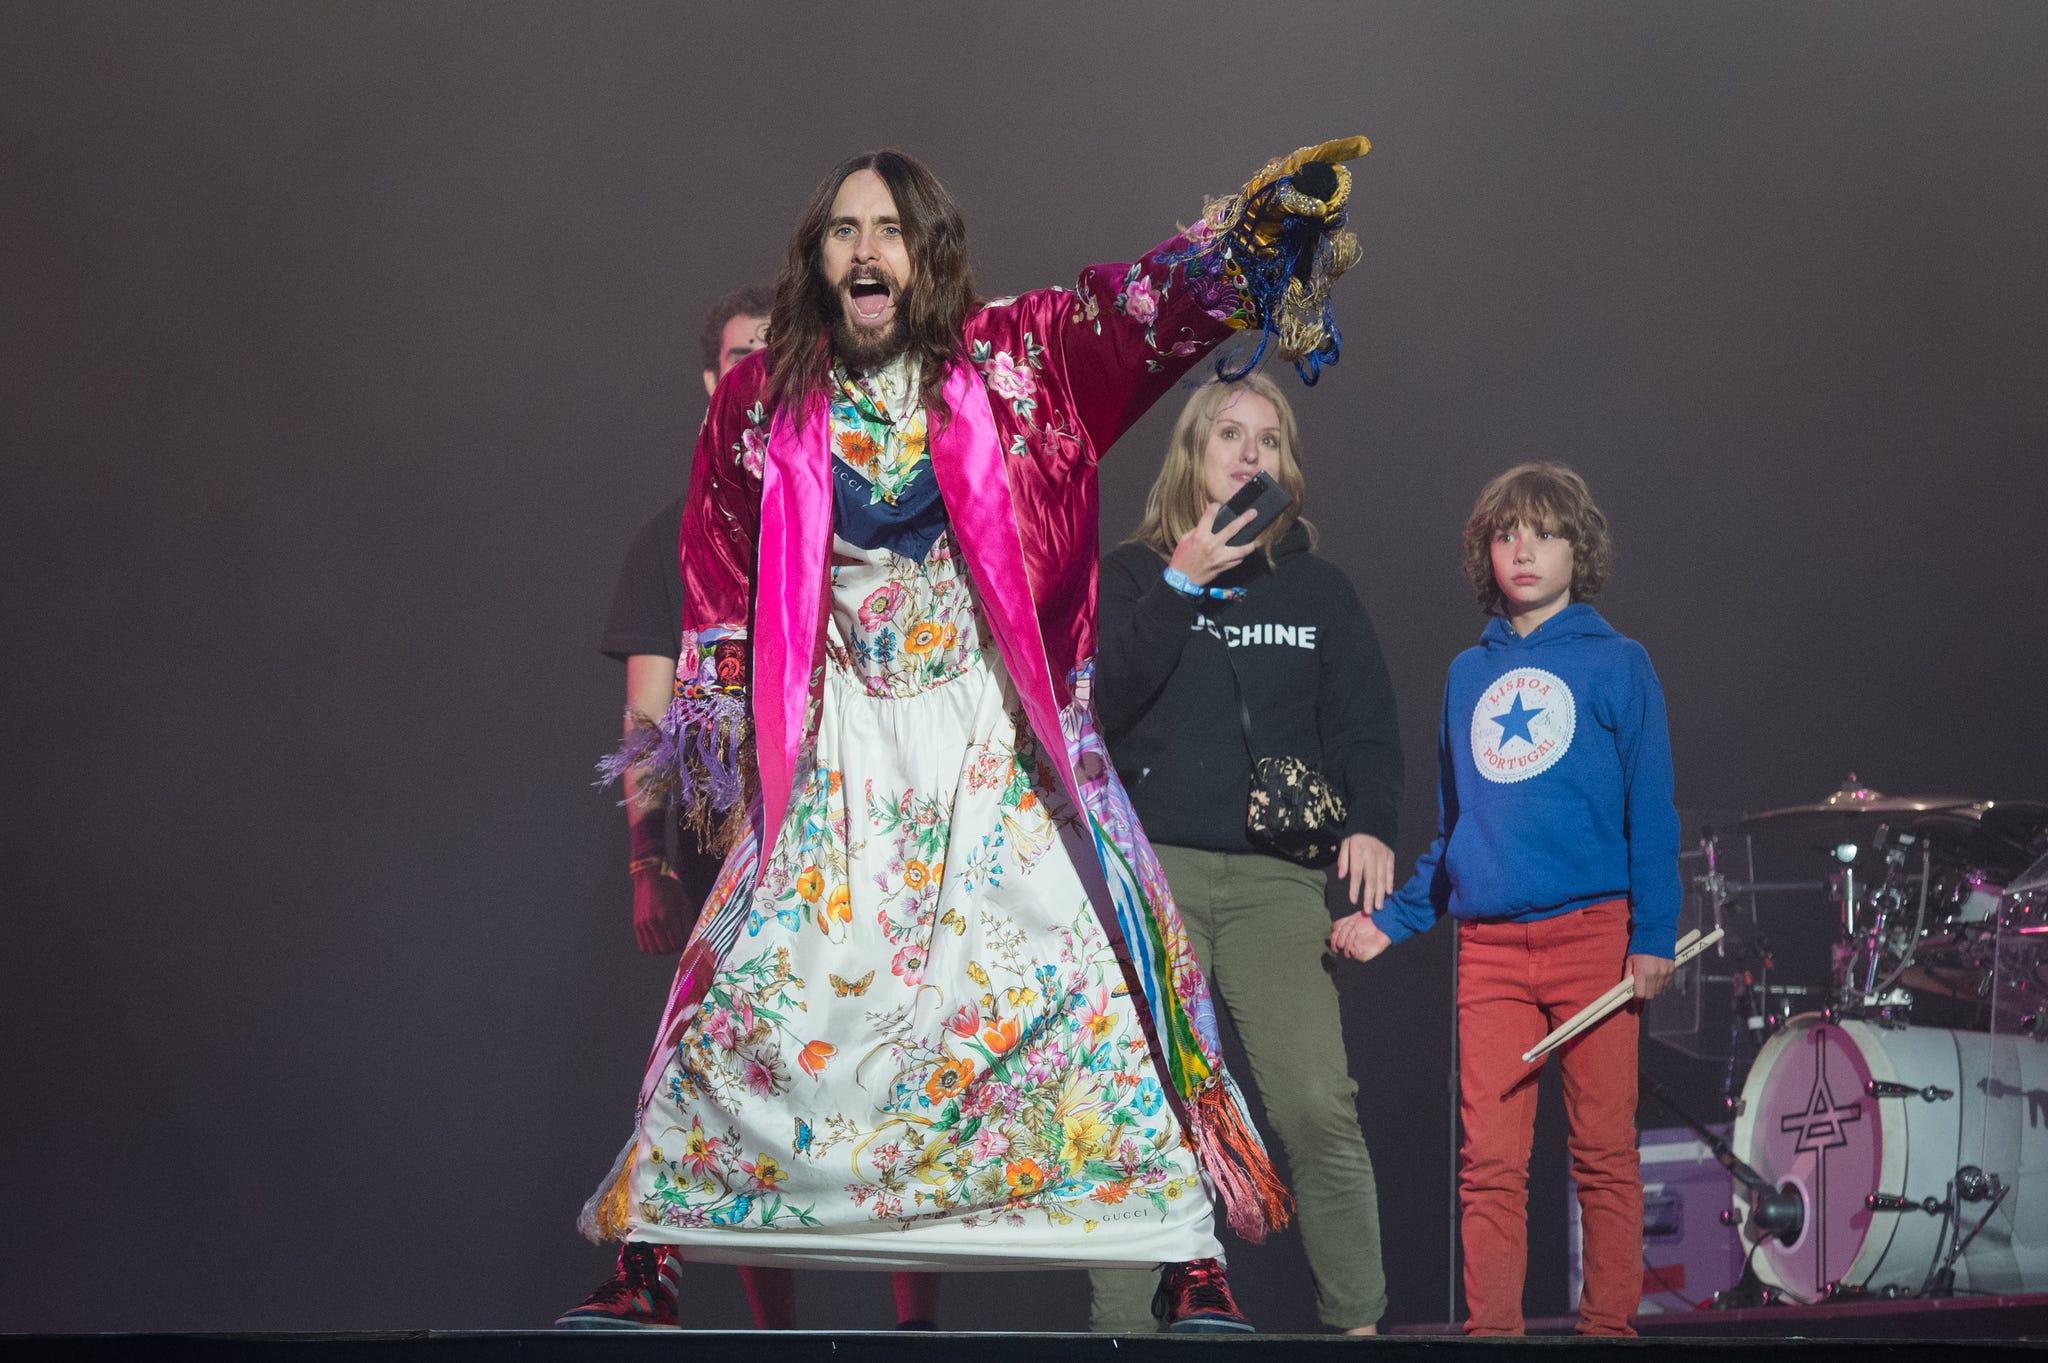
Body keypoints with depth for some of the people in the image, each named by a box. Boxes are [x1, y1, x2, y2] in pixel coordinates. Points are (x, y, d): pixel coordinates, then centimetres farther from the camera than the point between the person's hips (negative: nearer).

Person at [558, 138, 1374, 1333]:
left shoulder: (1012, 363, 0)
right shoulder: (762, 405, 4)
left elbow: (1143, 311, -14)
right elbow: (721, 595, 11)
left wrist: (1255, 228, -31)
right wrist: (704, 744, 8)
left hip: (996, 745, -1)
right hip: (835, 755, 1)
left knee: (1082, 980, -8)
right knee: (754, 991, -2)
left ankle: (1192, 1260, -5)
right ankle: (652, 1256, 5)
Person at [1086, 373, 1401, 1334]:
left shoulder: (1318, 589, 16)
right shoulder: (1131, 576, 11)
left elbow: (1365, 725, 10)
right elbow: (1099, 703, -4)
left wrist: (1370, 824, -8)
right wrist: (1181, 585, -8)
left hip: (1278, 877, 1)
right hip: (1154, 866, -1)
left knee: (1318, 1105, -13)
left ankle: (1358, 1320, -6)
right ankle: (1120, 1326, -3)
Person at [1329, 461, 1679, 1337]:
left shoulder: (1616, 665, 4)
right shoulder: (1467, 676, 17)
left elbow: (1650, 817, 0)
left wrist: (1653, 936, -8)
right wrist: (1389, 922, 13)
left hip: (1592, 935, -3)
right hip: (1486, 948, 4)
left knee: (1604, 1150, -2)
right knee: (1489, 1159, 0)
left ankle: (1609, 1325, 4)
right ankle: (1489, 1329, 3)